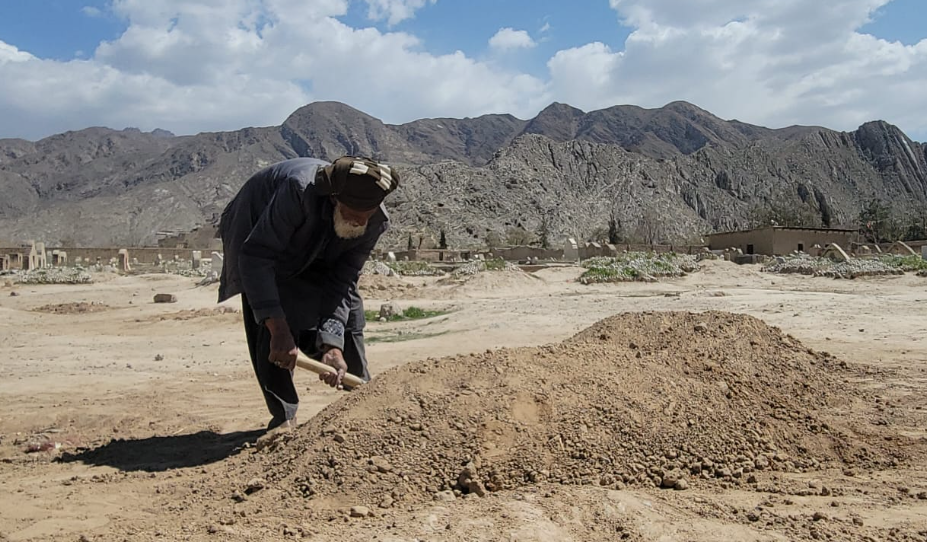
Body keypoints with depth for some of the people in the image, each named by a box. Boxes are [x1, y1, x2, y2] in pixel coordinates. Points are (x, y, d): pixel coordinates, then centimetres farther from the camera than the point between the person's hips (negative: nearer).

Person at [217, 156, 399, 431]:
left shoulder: (376, 222, -27)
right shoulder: (301, 189, -44)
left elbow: (340, 284, -23)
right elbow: (256, 256, -42)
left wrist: (332, 345, -34)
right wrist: (278, 329, -47)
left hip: (316, 251, 5)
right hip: (257, 230, -4)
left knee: (349, 307, -2)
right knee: (270, 325, -19)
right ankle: (284, 415, -6)